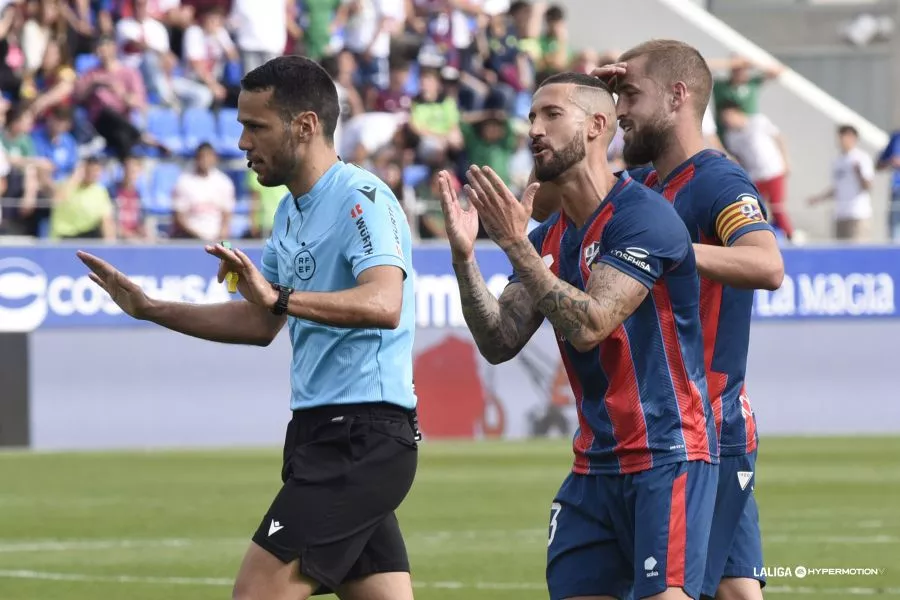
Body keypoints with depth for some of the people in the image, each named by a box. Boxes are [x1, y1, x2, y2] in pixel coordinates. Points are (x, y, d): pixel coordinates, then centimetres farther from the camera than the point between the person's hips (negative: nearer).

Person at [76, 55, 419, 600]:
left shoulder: (362, 200, -14)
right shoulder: (292, 212, 17)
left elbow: (384, 304, -31)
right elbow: (259, 324, 27)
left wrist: (281, 298, -43)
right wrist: (150, 309, 22)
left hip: (361, 438, -10)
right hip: (327, 433, 10)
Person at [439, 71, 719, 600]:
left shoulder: (644, 216, -13)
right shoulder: (548, 238, 11)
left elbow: (589, 325, -22)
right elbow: (499, 343, 4)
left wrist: (516, 243, -22)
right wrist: (464, 256, -8)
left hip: (667, 457, -8)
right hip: (596, 465, 8)